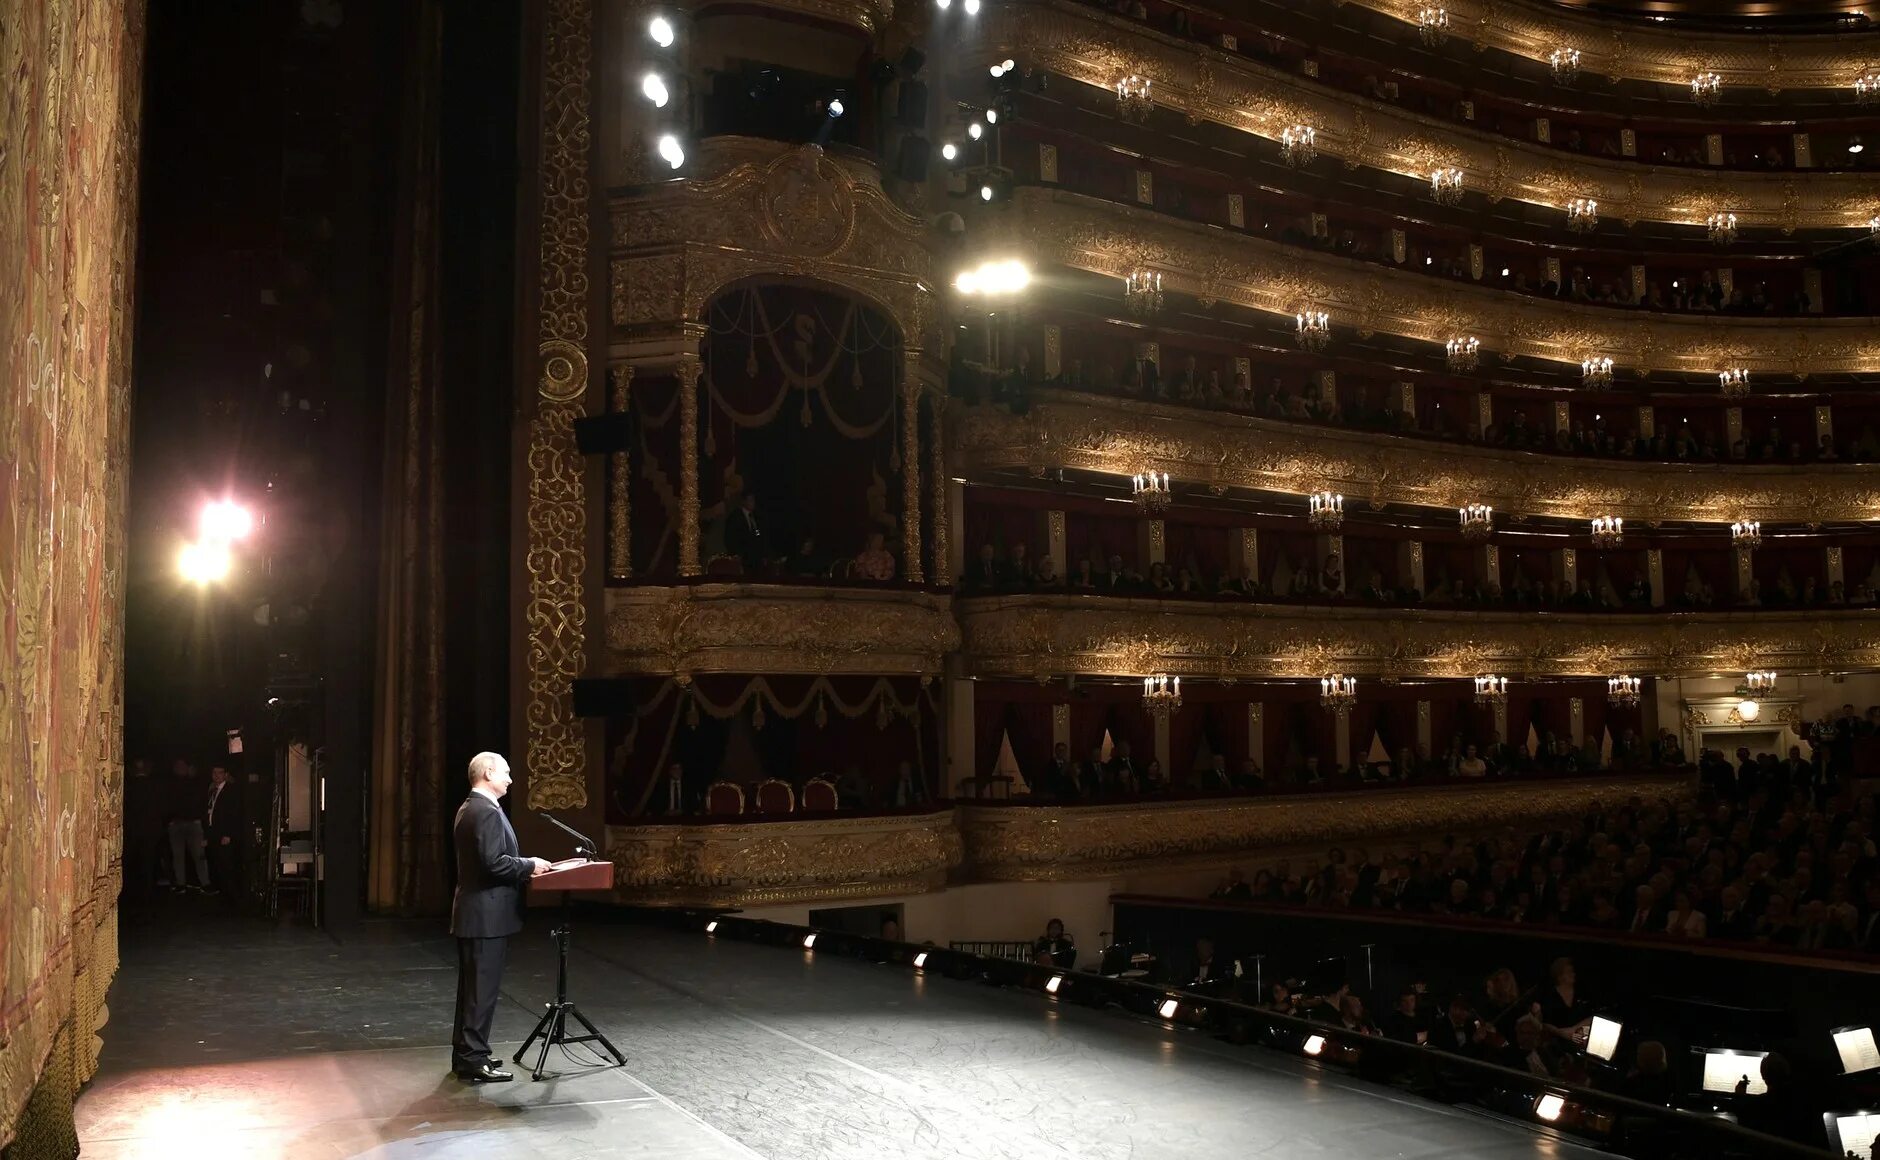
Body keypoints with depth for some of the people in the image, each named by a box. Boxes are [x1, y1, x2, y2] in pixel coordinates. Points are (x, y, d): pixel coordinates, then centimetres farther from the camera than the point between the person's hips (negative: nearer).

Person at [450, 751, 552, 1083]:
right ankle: (474, 1061, 0)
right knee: (482, 989, -5)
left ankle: (464, 1054, 23)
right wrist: (530, 865, -12)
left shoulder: (468, 809, 15)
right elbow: (494, 862, -25)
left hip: (473, 912, 11)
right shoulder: (487, 812, -18)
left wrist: (523, 867, 14)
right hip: (487, 915, -11)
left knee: (472, 987, 16)